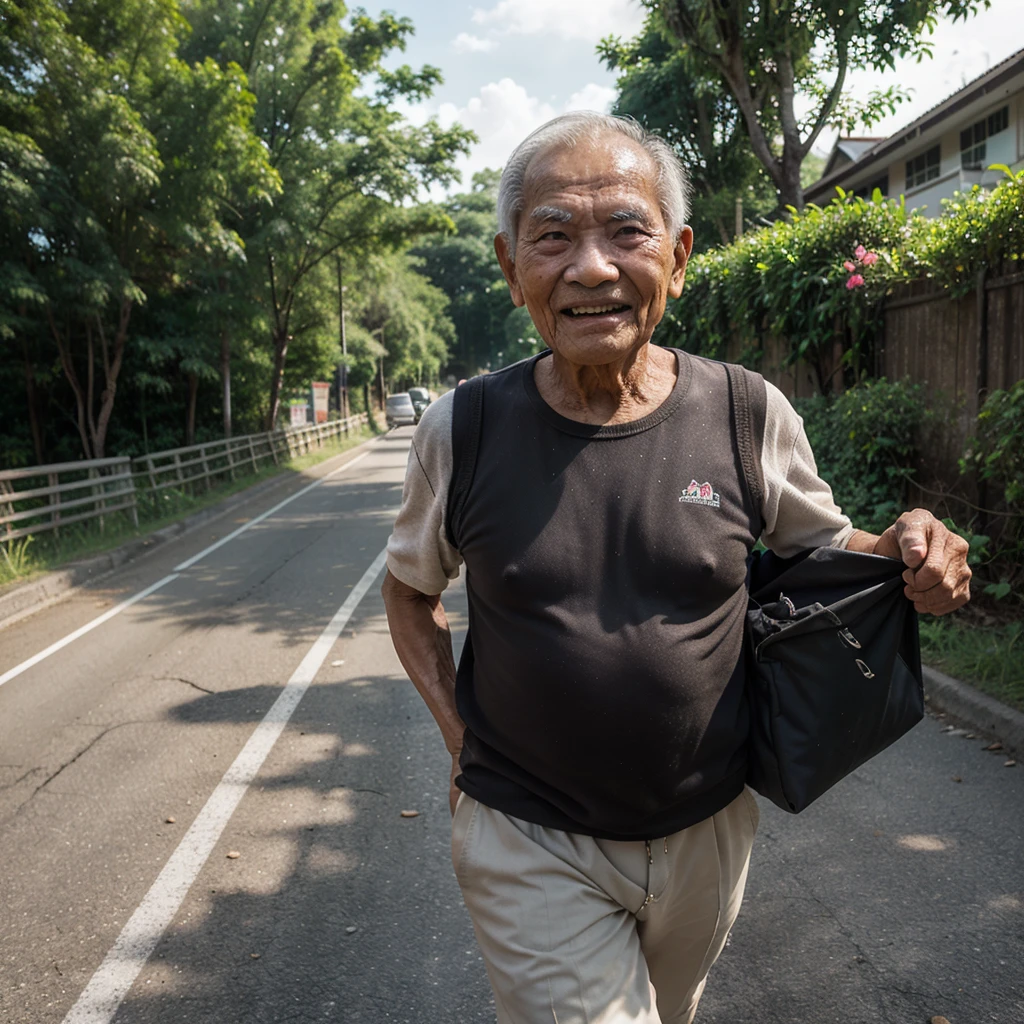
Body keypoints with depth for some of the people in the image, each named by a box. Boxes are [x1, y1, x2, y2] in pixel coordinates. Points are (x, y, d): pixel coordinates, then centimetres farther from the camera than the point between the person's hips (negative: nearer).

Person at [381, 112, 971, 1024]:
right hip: (531, 845, -2)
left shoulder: (750, 419, -11)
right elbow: (410, 586, 4)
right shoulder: (463, 432, -12)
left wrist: (909, 552, -16)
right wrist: (461, 732, -7)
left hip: (707, 830, 3)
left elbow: (826, 547, 6)